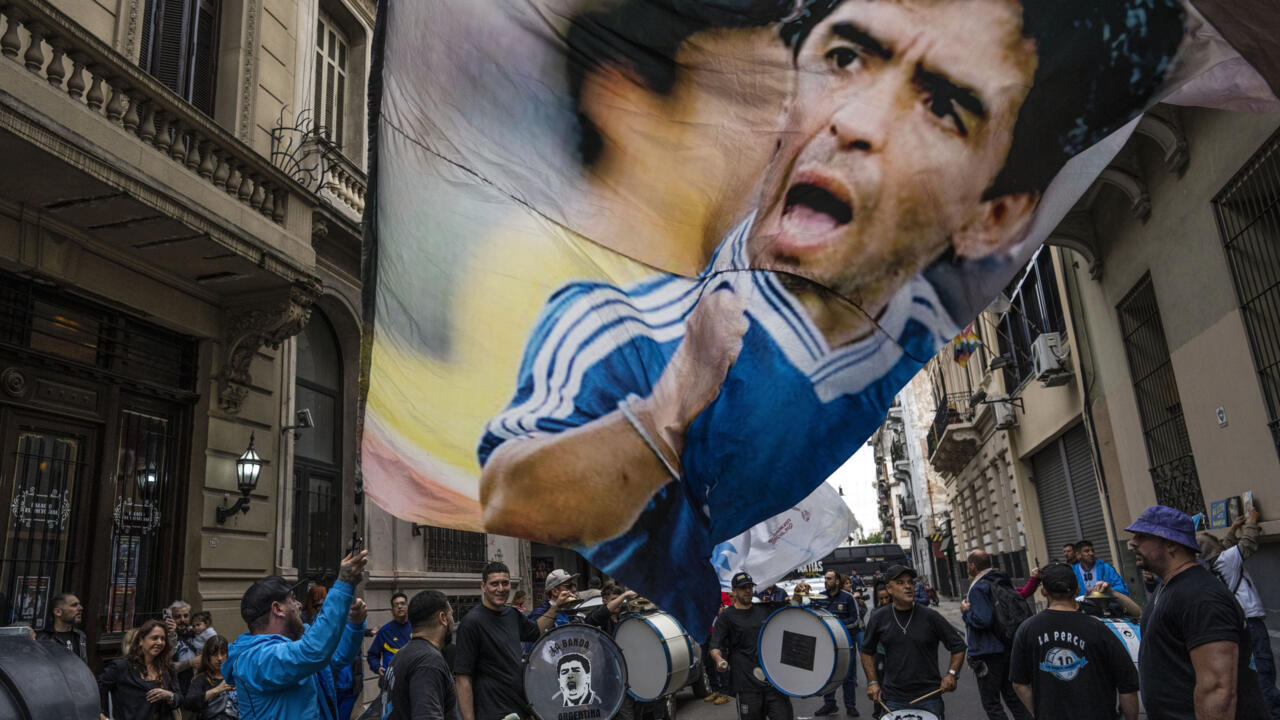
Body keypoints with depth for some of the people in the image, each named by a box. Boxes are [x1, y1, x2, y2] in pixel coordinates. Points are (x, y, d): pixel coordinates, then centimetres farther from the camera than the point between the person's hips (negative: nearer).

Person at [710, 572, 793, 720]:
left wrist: (797, 597, 7)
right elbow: (715, 646, -4)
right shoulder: (727, 616, 2)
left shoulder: (765, 609, 14)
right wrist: (718, 659, -26)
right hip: (747, 684, -3)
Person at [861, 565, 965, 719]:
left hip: (928, 697, -1)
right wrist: (872, 682, 4)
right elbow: (867, 651, 12)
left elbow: (958, 646, 3)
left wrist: (952, 674, -11)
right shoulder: (879, 618, -1)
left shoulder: (929, 616, -6)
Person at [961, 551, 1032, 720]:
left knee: (991, 703, 3)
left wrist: (966, 612, -12)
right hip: (1009, 648, 9)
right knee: (1013, 697, 19)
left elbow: (983, 620, -29)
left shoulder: (978, 588, -21)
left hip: (988, 654, -9)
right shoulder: (1004, 581, 7)